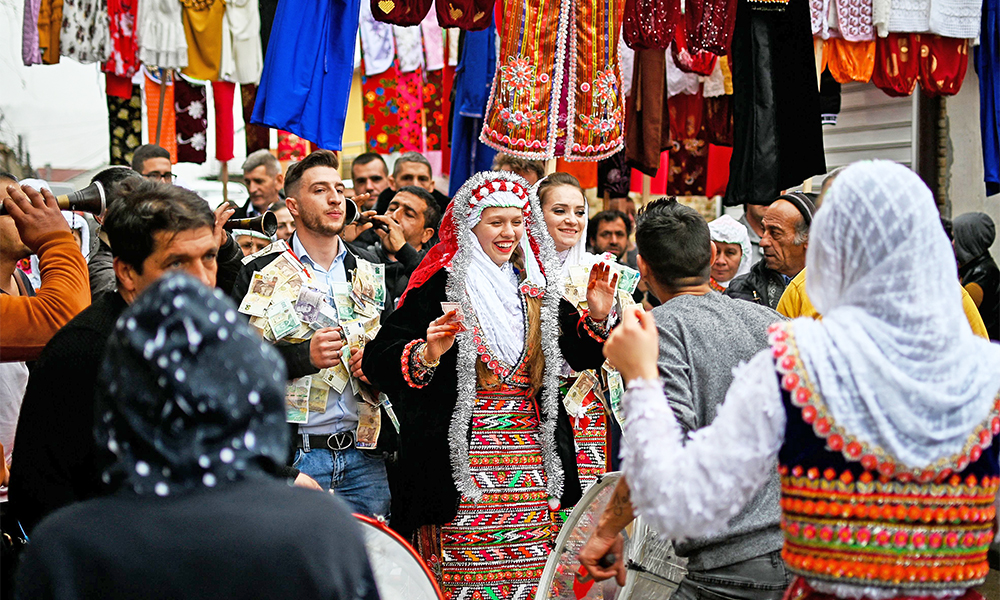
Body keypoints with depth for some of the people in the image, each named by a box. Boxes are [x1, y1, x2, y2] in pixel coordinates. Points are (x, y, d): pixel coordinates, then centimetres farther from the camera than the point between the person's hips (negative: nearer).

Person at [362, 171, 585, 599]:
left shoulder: (536, 286, 15)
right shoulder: (440, 284, -3)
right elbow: (377, 360, -9)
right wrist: (427, 354, -26)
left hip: (530, 462, 5)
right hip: (461, 463, -5)